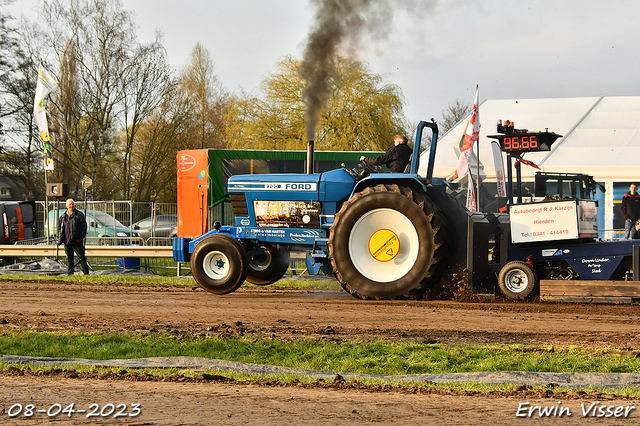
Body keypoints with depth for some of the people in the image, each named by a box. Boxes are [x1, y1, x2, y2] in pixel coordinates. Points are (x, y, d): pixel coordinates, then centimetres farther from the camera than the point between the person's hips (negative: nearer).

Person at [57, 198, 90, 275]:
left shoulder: (79, 215, 0)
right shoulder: (63, 216, 15)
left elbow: (84, 226, -5)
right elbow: (59, 227, 24)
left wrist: (80, 238, -11)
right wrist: (59, 237, 10)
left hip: (76, 241, -5)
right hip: (66, 241, 5)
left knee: (81, 257, -5)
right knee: (69, 259, 10)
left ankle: (86, 272, -3)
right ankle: (69, 274, 15)